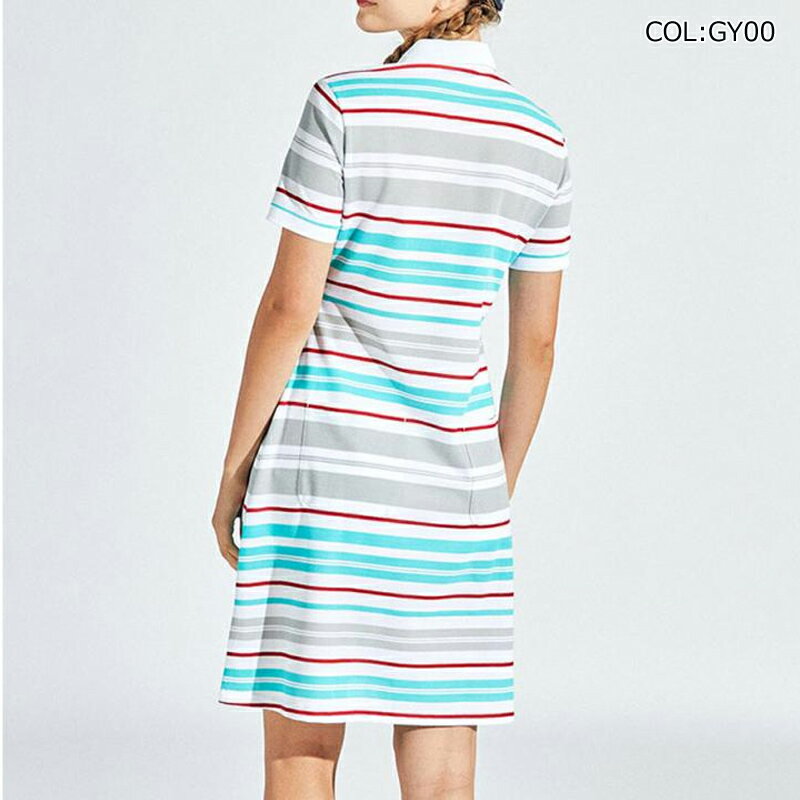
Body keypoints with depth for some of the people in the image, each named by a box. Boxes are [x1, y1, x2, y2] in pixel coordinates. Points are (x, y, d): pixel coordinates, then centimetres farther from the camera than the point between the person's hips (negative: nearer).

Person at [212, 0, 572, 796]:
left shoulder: (343, 106, -12)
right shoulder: (539, 139, 3)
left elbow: (289, 306, -12)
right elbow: (536, 344, 8)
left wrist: (233, 469, -1)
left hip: (326, 467, -4)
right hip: (453, 477, 4)